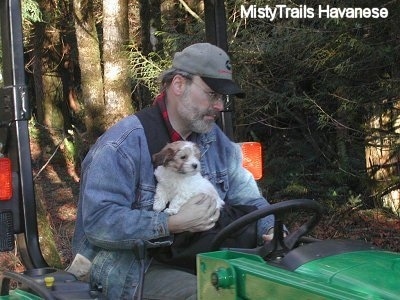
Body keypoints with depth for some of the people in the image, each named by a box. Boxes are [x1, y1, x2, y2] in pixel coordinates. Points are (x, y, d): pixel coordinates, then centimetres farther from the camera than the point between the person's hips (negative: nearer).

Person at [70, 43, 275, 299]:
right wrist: (174, 224, -28)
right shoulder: (124, 143, -16)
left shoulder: (216, 140, 7)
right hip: (131, 267, -7)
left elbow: (247, 198, 13)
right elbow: (99, 221, -25)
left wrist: (274, 231, -8)